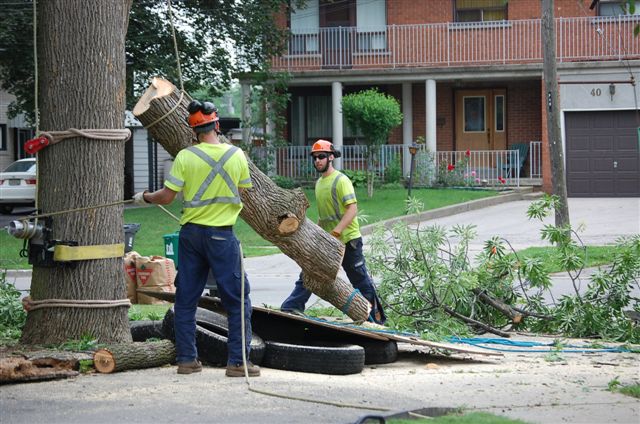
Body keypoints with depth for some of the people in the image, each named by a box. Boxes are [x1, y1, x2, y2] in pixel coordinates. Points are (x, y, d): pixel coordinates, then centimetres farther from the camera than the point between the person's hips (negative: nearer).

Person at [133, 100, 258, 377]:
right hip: (222, 235, -2)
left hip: (191, 233, 2)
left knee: (186, 299, 12)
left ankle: (186, 359, 13)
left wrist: (145, 197, 13)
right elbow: (241, 193, 7)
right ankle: (237, 361, -2)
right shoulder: (236, 155, -5)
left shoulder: (185, 157, -8)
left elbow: (167, 197, -6)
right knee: (237, 300, 3)